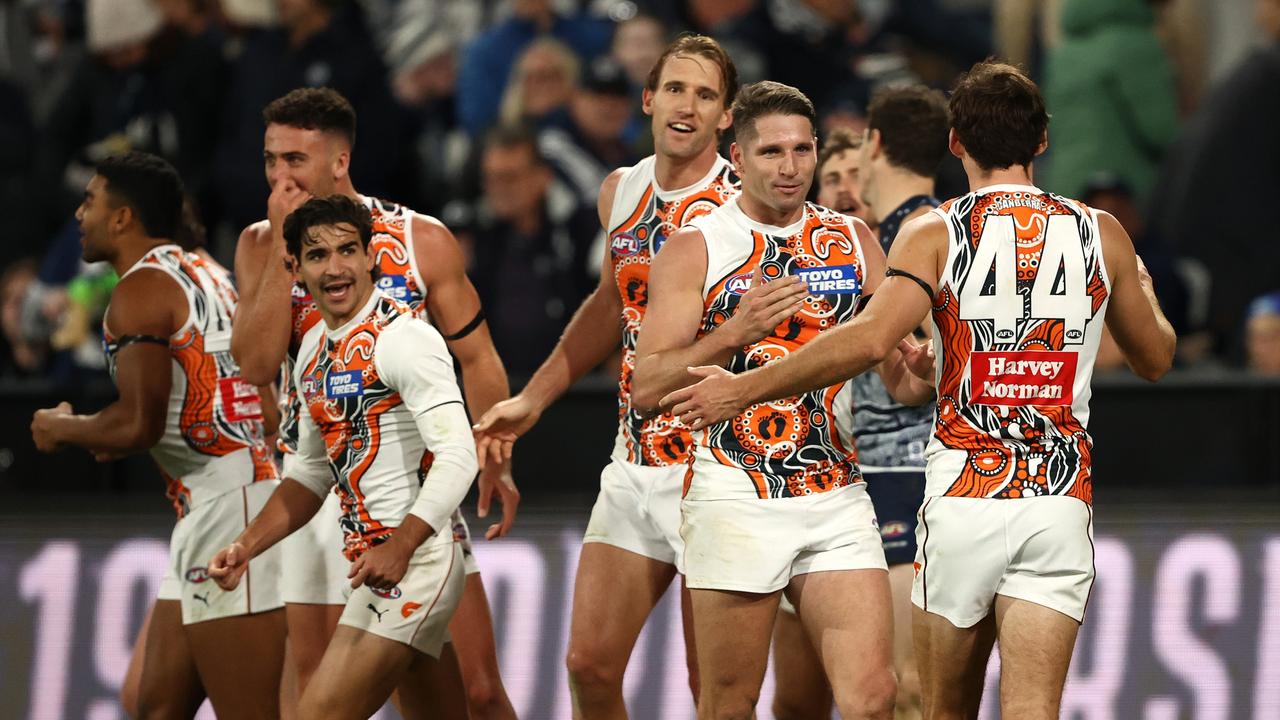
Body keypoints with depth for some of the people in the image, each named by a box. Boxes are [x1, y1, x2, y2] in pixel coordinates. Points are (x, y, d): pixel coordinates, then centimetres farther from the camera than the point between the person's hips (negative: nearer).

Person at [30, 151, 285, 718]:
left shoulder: (141, 289, -10)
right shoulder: (202, 274, 20)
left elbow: (138, 424, -19)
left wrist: (61, 429, 0)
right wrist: (116, 438, 22)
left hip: (229, 508, -10)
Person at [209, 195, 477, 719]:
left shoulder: (401, 337, -14)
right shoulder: (315, 352, 14)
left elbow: (457, 455, -22)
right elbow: (310, 474, 24)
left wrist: (399, 548, -31)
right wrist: (246, 547, 13)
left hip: (414, 560, -9)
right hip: (373, 561, 9)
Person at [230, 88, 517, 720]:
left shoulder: (422, 241, -1)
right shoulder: (260, 246, 3)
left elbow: (476, 358, 4)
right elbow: (256, 365, -10)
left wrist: (494, 463, -9)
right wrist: (283, 249, -13)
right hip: (314, 490, 2)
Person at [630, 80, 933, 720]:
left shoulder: (852, 240, 12)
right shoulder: (694, 248, 0)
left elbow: (903, 375, 16)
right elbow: (646, 388, -6)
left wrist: (922, 374, -7)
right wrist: (733, 334, -20)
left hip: (837, 499, 3)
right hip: (735, 500, -3)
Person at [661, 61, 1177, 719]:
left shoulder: (935, 235, -4)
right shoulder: (1101, 234, 5)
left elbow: (871, 339, -19)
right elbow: (1154, 358, 18)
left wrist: (746, 388, -12)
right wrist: (1141, 286, 40)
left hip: (964, 498, -1)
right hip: (1062, 500, 1)